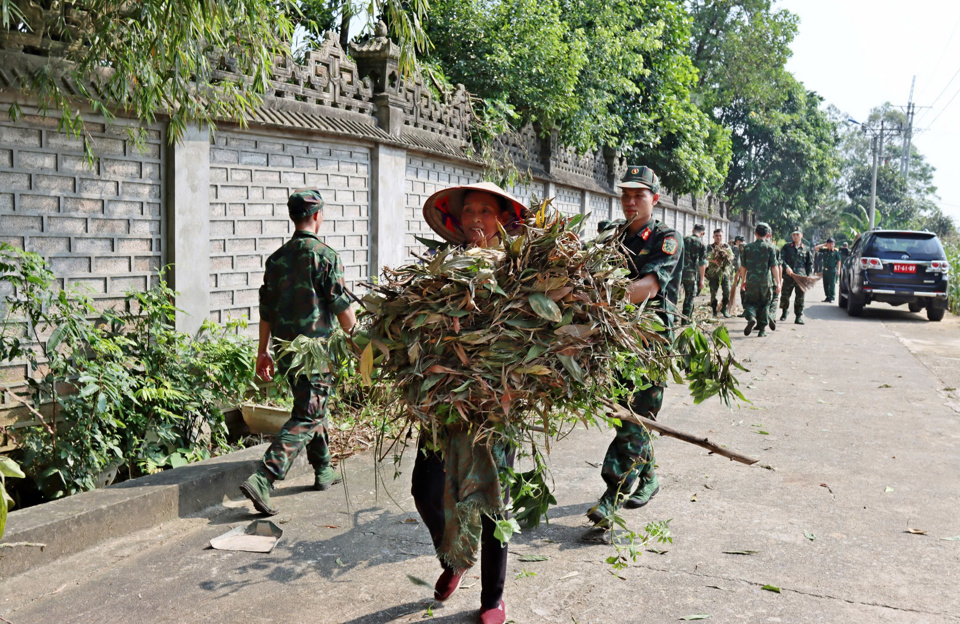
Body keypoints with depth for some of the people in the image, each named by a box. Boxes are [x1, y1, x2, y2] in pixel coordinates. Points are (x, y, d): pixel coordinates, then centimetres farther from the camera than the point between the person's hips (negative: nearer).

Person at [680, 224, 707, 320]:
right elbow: (702, 264, -5)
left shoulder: (683, 240, 6)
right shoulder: (701, 244, -3)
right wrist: (701, 279, 0)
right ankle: (686, 319, 7)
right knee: (689, 297, 7)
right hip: (691, 274, -3)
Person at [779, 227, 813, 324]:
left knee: (800, 297, -3)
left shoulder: (806, 249, 12)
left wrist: (808, 275, 6)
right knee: (785, 296, 3)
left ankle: (798, 316, 2)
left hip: (801, 276, 0)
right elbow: (781, 259, 1)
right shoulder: (787, 247, 9)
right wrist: (786, 267, -16)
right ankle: (784, 313, 27)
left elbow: (810, 263, 15)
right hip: (788, 276, 0)